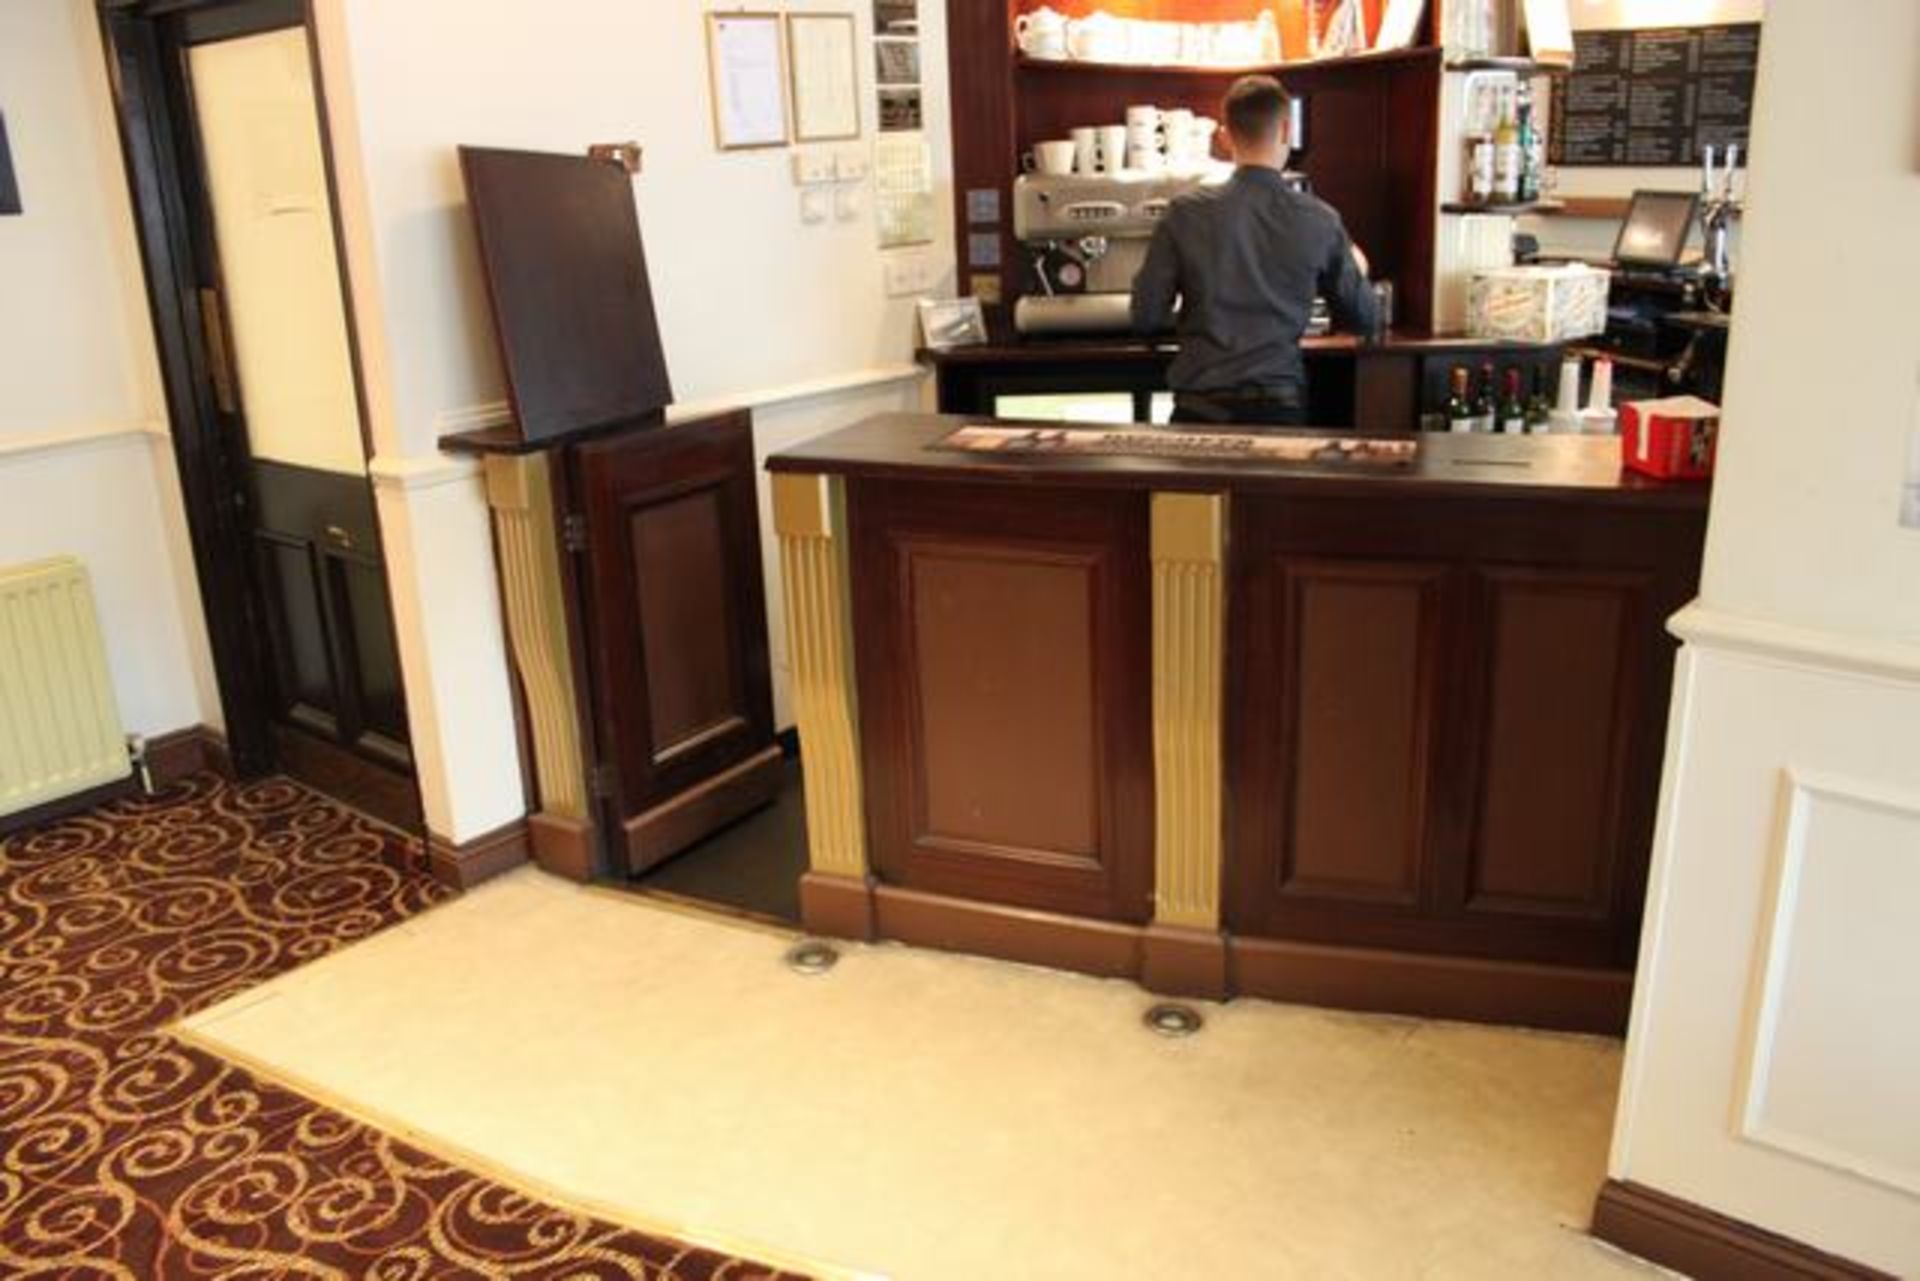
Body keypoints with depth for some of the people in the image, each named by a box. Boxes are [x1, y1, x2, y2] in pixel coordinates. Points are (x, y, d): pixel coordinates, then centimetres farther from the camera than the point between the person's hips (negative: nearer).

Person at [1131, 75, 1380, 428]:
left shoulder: (1185, 215, -2)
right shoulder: (1320, 220, 0)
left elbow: (1146, 317, 1)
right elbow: (1364, 320, 12)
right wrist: (1358, 273, 33)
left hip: (1200, 408, 0)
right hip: (1279, 408, 0)